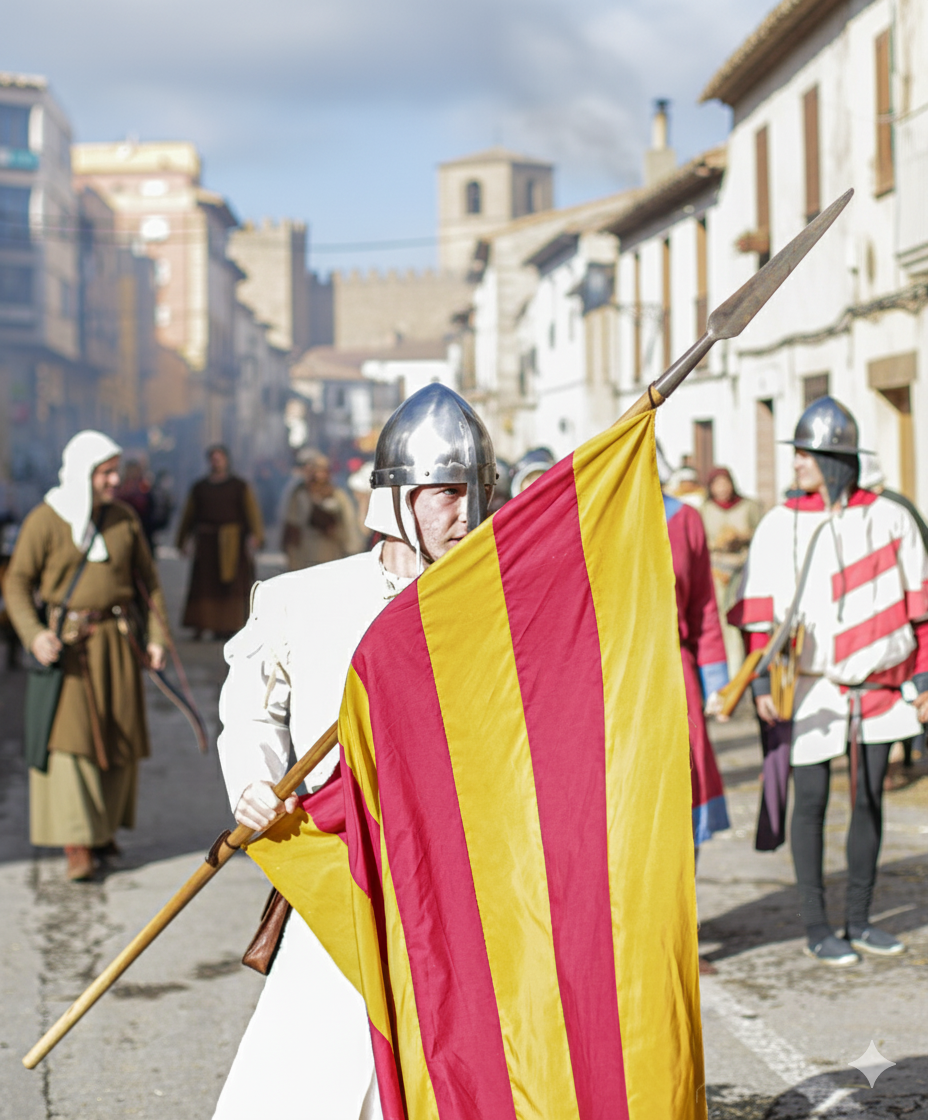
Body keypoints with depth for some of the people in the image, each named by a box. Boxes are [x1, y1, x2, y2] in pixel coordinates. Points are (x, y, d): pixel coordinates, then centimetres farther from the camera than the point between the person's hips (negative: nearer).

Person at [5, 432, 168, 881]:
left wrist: (156, 636, 5)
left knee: (118, 738, 6)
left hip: (117, 641, 4)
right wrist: (34, 635, -18)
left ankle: (103, 826, 22)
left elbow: (147, 579, 12)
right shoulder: (44, 521, -6)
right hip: (66, 641, -4)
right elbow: (18, 583, -4)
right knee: (67, 734, -11)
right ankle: (75, 843, -11)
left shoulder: (124, 517, 6)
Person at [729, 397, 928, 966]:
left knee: (870, 798, 8)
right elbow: (759, 612, -1)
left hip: (879, 686, 2)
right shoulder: (781, 525, -2)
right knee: (812, 800, 1)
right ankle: (816, 925, 11)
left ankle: (859, 922, 19)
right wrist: (762, 682, -8)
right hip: (811, 688, -2)